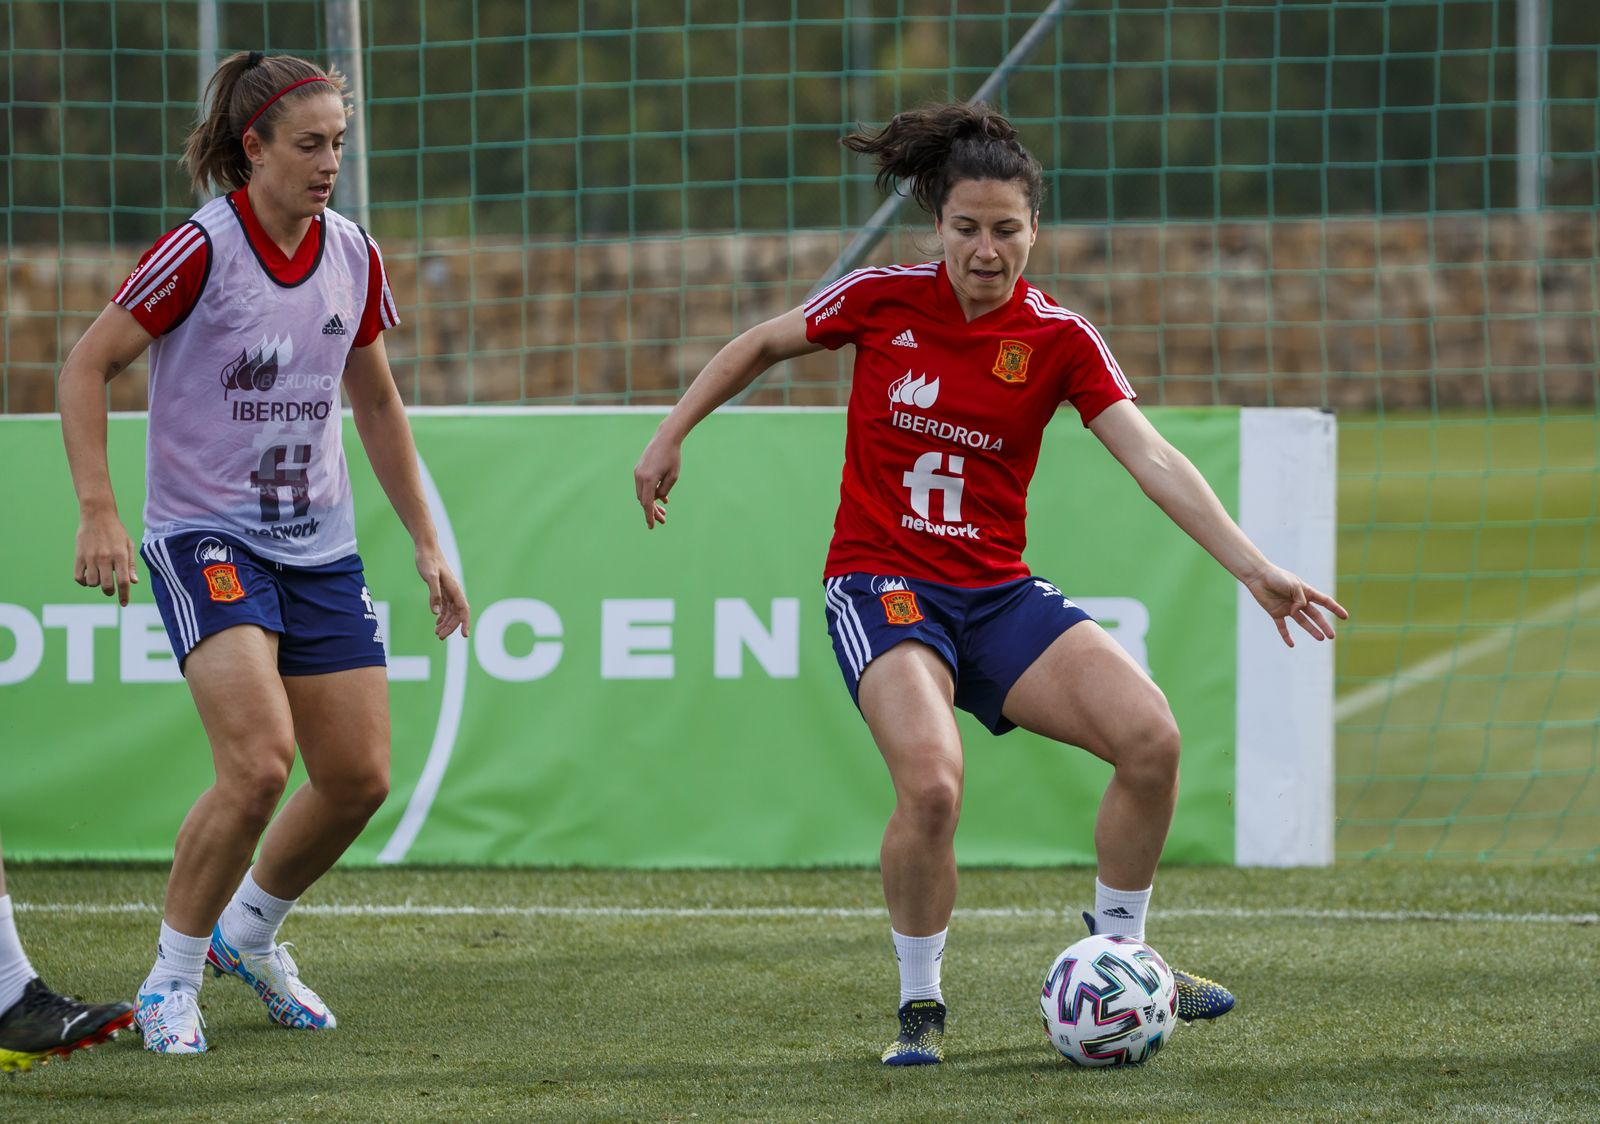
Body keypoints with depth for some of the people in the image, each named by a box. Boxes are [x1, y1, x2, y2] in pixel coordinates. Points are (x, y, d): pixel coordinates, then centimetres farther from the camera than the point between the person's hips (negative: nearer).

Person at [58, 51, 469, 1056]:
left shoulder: (353, 257, 4)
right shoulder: (202, 250, -14)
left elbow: (377, 405, 17)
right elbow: (87, 367, -8)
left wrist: (426, 542, 15)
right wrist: (98, 512, -17)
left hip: (320, 547, 6)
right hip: (204, 537, -6)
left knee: (360, 777, 1)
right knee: (259, 762, -22)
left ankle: (249, 932, 28)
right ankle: (172, 979, -5)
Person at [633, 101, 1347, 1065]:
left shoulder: (1059, 340, -3)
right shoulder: (884, 300, -5)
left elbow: (1154, 459, -11)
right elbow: (762, 345, 12)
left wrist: (1254, 568, -20)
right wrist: (672, 435, 11)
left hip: (997, 593, 3)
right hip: (882, 587, -3)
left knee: (1151, 738, -16)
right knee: (932, 785, -29)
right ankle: (921, 1004, -6)